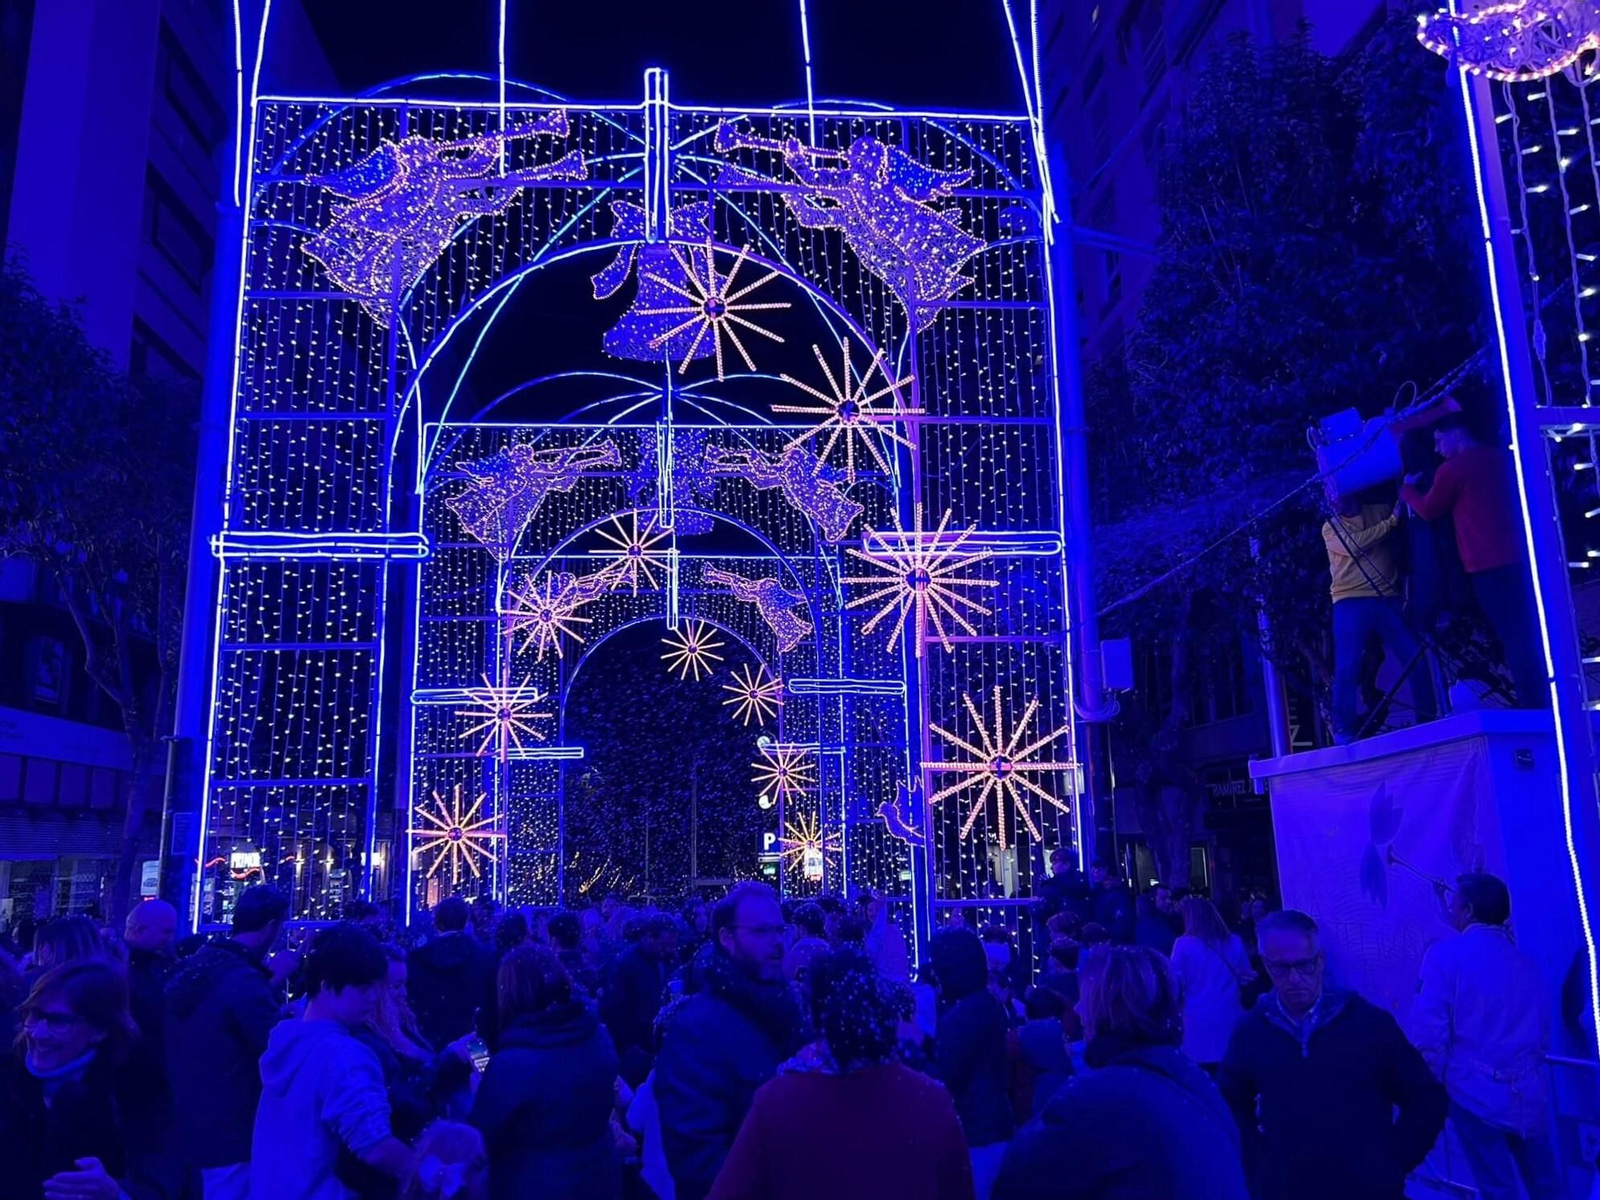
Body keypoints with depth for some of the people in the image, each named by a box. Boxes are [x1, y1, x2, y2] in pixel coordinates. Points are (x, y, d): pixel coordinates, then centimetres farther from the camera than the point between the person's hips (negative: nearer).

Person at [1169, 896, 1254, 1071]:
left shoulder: (1184, 945, -7)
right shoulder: (1234, 942, 5)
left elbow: (1177, 985, -4)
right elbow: (1248, 978, 14)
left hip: (1200, 1023, -4)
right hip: (1231, 1019, 4)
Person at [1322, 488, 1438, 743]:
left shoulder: (1380, 512, 15)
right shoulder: (1330, 527, 9)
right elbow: (1356, 545, -8)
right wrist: (1392, 520, -7)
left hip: (1387, 600, 2)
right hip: (1350, 603, -2)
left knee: (1416, 660, 0)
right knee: (1347, 669, -8)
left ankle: (1428, 720, 13)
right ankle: (1343, 732, -7)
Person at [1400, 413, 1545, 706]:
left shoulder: (1453, 469, -4)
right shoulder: (1502, 457, 17)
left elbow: (1429, 511, 8)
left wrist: (1408, 489, 24)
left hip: (1489, 564, -7)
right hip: (1521, 557, 7)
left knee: (1515, 639, -7)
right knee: (1533, 635, 8)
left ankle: (1536, 708, -8)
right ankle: (1551, 706, 10)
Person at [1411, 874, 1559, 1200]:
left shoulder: (1446, 954, -9)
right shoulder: (1525, 960, 8)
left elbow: (1429, 1028, -14)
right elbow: (1542, 1029, 14)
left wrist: (1434, 1086, -2)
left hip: (1475, 1091, -5)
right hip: (1528, 1093, 5)